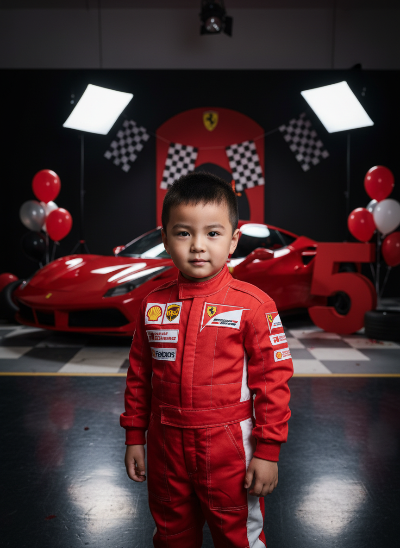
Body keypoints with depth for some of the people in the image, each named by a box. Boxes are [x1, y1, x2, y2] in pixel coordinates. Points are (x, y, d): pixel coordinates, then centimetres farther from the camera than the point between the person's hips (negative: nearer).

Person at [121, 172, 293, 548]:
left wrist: (268, 451, -10)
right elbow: (138, 376, 7)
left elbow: (273, 380, -12)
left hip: (229, 449, -3)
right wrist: (134, 438, 10)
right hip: (166, 447, 4)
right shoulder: (153, 305, -2)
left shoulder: (253, 305, -15)